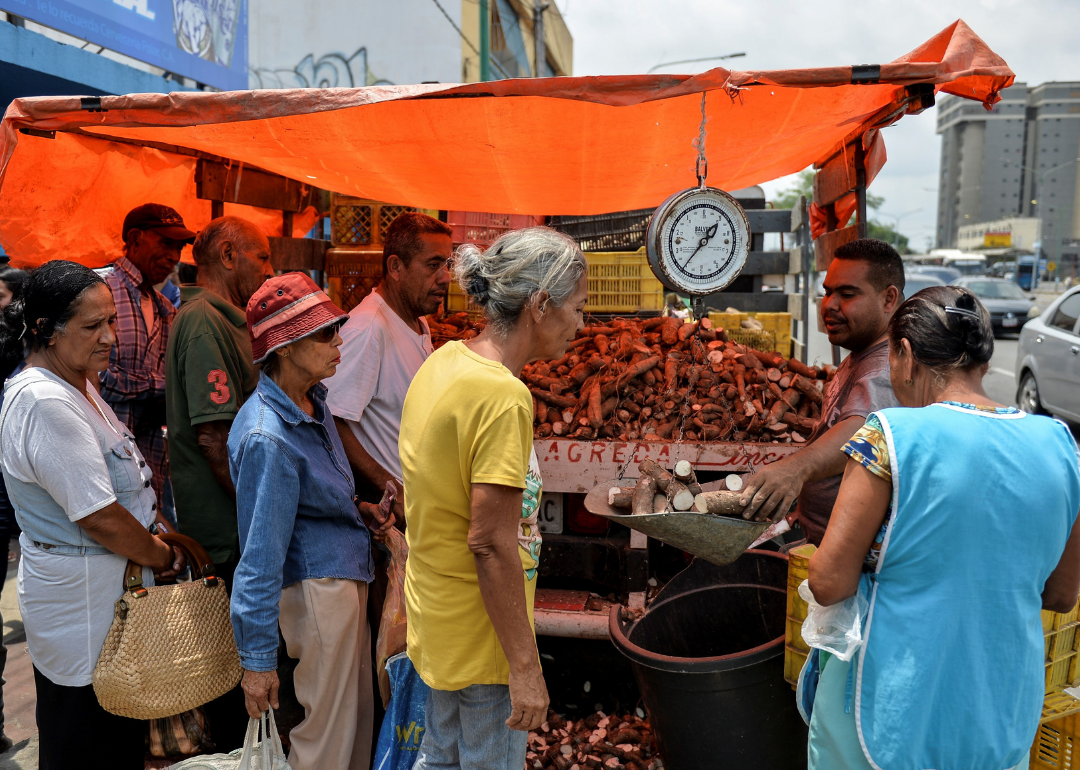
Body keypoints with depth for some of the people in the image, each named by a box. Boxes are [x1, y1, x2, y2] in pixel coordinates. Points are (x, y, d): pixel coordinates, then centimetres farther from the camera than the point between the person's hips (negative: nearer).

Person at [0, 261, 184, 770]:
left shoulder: (75, 383, 8)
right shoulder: (43, 403, -24)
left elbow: (124, 485, 15)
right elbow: (100, 518, -23)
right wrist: (167, 560, -9)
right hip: (81, 599, -9)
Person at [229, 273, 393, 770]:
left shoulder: (313, 399, 3)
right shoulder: (267, 438, -25)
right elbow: (260, 556, -21)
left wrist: (359, 512, 8)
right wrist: (257, 659, -17)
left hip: (347, 573, 9)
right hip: (318, 584, -9)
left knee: (359, 715, 21)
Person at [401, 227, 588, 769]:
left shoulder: (442, 361, 2)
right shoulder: (502, 395, -26)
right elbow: (491, 543, -26)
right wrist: (525, 667, -19)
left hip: (436, 618, 8)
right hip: (482, 630, -8)